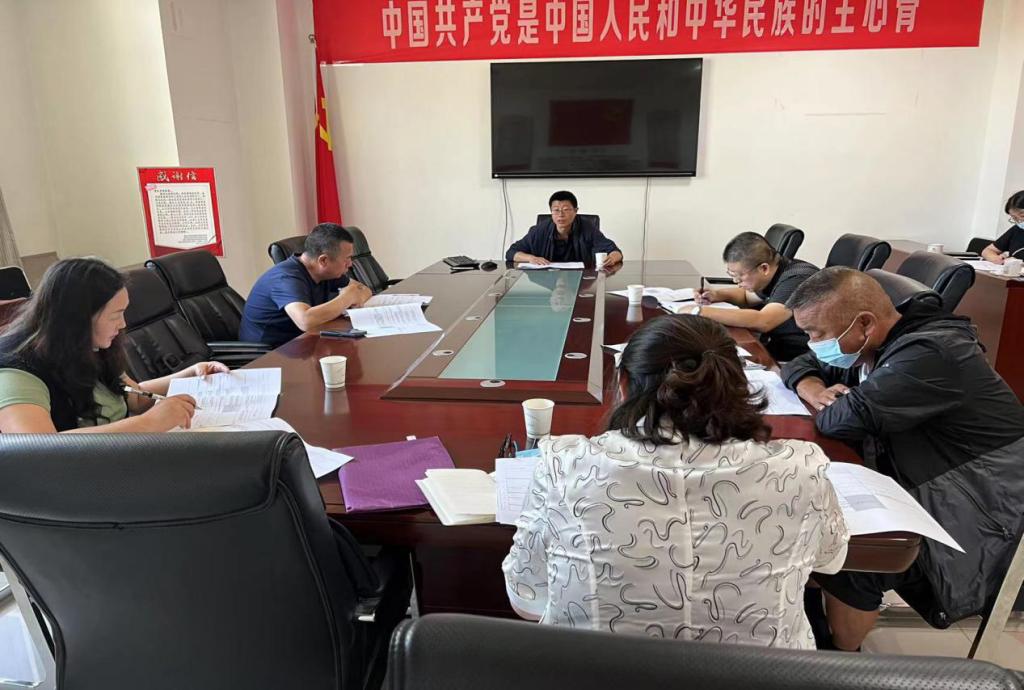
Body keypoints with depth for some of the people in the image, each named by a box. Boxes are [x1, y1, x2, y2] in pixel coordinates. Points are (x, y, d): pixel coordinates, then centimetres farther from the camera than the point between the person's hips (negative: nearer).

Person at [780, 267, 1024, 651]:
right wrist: (817, 392, -8)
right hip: (921, 486, 10)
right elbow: (802, 365, 15)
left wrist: (830, 404, -8)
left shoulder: (928, 354, -25)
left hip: (976, 510, -9)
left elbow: (847, 418, -32)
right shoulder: (872, 346, 4)